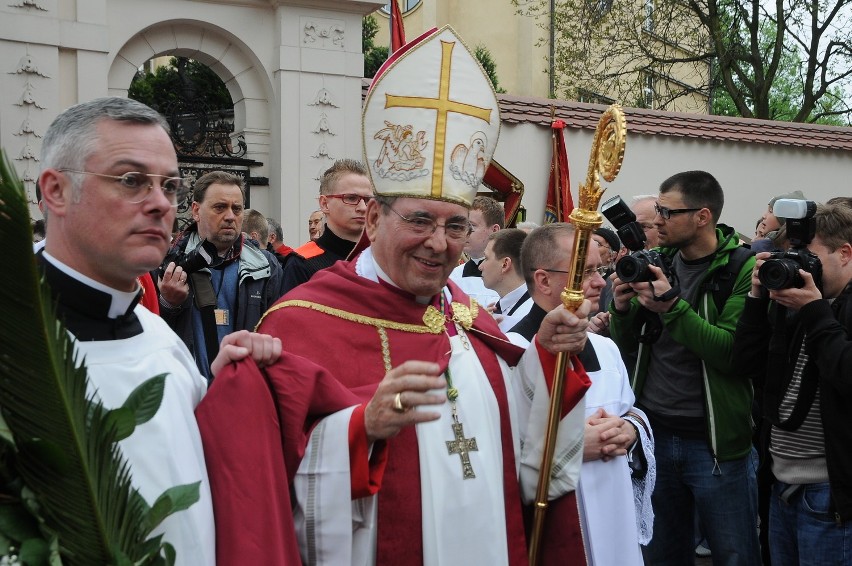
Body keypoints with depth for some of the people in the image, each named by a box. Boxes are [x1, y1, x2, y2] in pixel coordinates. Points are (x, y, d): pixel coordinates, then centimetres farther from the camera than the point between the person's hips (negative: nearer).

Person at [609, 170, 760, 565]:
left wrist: (672, 307, -28)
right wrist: (622, 307, -10)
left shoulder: (743, 269, -11)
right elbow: (627, 345, 9)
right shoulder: (657, 262, 6)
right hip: (653, 433, 5)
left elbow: (738, 352, -22)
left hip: (716, 441, -5)